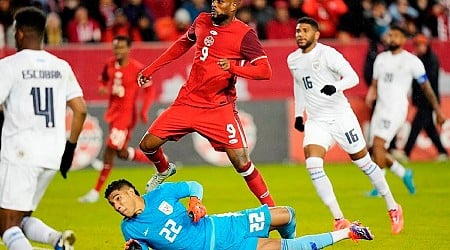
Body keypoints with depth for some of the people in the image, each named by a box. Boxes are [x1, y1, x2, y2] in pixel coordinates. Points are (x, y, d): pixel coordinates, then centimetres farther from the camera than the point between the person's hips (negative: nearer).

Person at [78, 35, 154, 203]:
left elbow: (149, 90, -6)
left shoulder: (137, 69, -13)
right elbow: (103, 79, 20)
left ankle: (96, 192, -5)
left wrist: (144, 111, -17)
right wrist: (103, 88, -4)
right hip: (113, 112, 8)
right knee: (122, 153, 14)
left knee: (110, 149, -11)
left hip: (127, 114, -7)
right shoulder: (110, 64, 3)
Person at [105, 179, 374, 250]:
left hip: (218, 227, 2)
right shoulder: (130, 228, -7)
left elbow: (194, 186, 5)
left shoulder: (160, 194, -5)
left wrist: (195, 200, -17)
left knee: (286, 215, 4)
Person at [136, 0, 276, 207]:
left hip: (219, 107, -5)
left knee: (240, 160, -15)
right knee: (148, 144, 4)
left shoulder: (244, 34, -12)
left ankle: (269, 206, 2)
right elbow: (182, 44, 23)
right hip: (188, 102, 5)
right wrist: (151, 69, 24)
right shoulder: (202, 21, 5)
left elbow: (265, 70, -19)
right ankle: (164, 170, 38)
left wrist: (233, 67, -34)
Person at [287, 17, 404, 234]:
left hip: (341, 116, -5)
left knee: (363, 162, 4)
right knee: (313, 165, -18)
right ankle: (339, 220, -15)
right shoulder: (292, 60, 7)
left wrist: (335, 87, -36)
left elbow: (353, 77, -18)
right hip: (315, 122, 5)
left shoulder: (327, 54, -13)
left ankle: (393, 208, 25)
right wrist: (298, 114, 21)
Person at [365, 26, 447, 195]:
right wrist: (370, 95, -6)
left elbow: (426, 87, 3)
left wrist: (438, 111, 7)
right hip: (380, 109, 7)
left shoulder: (412, 61, -3)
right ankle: (404, 174, 24)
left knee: (377, 144, -20)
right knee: (376, 150, 3)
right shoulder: (381, 58, 14)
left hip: (396, 109, -7)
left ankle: (379, 187, -12)